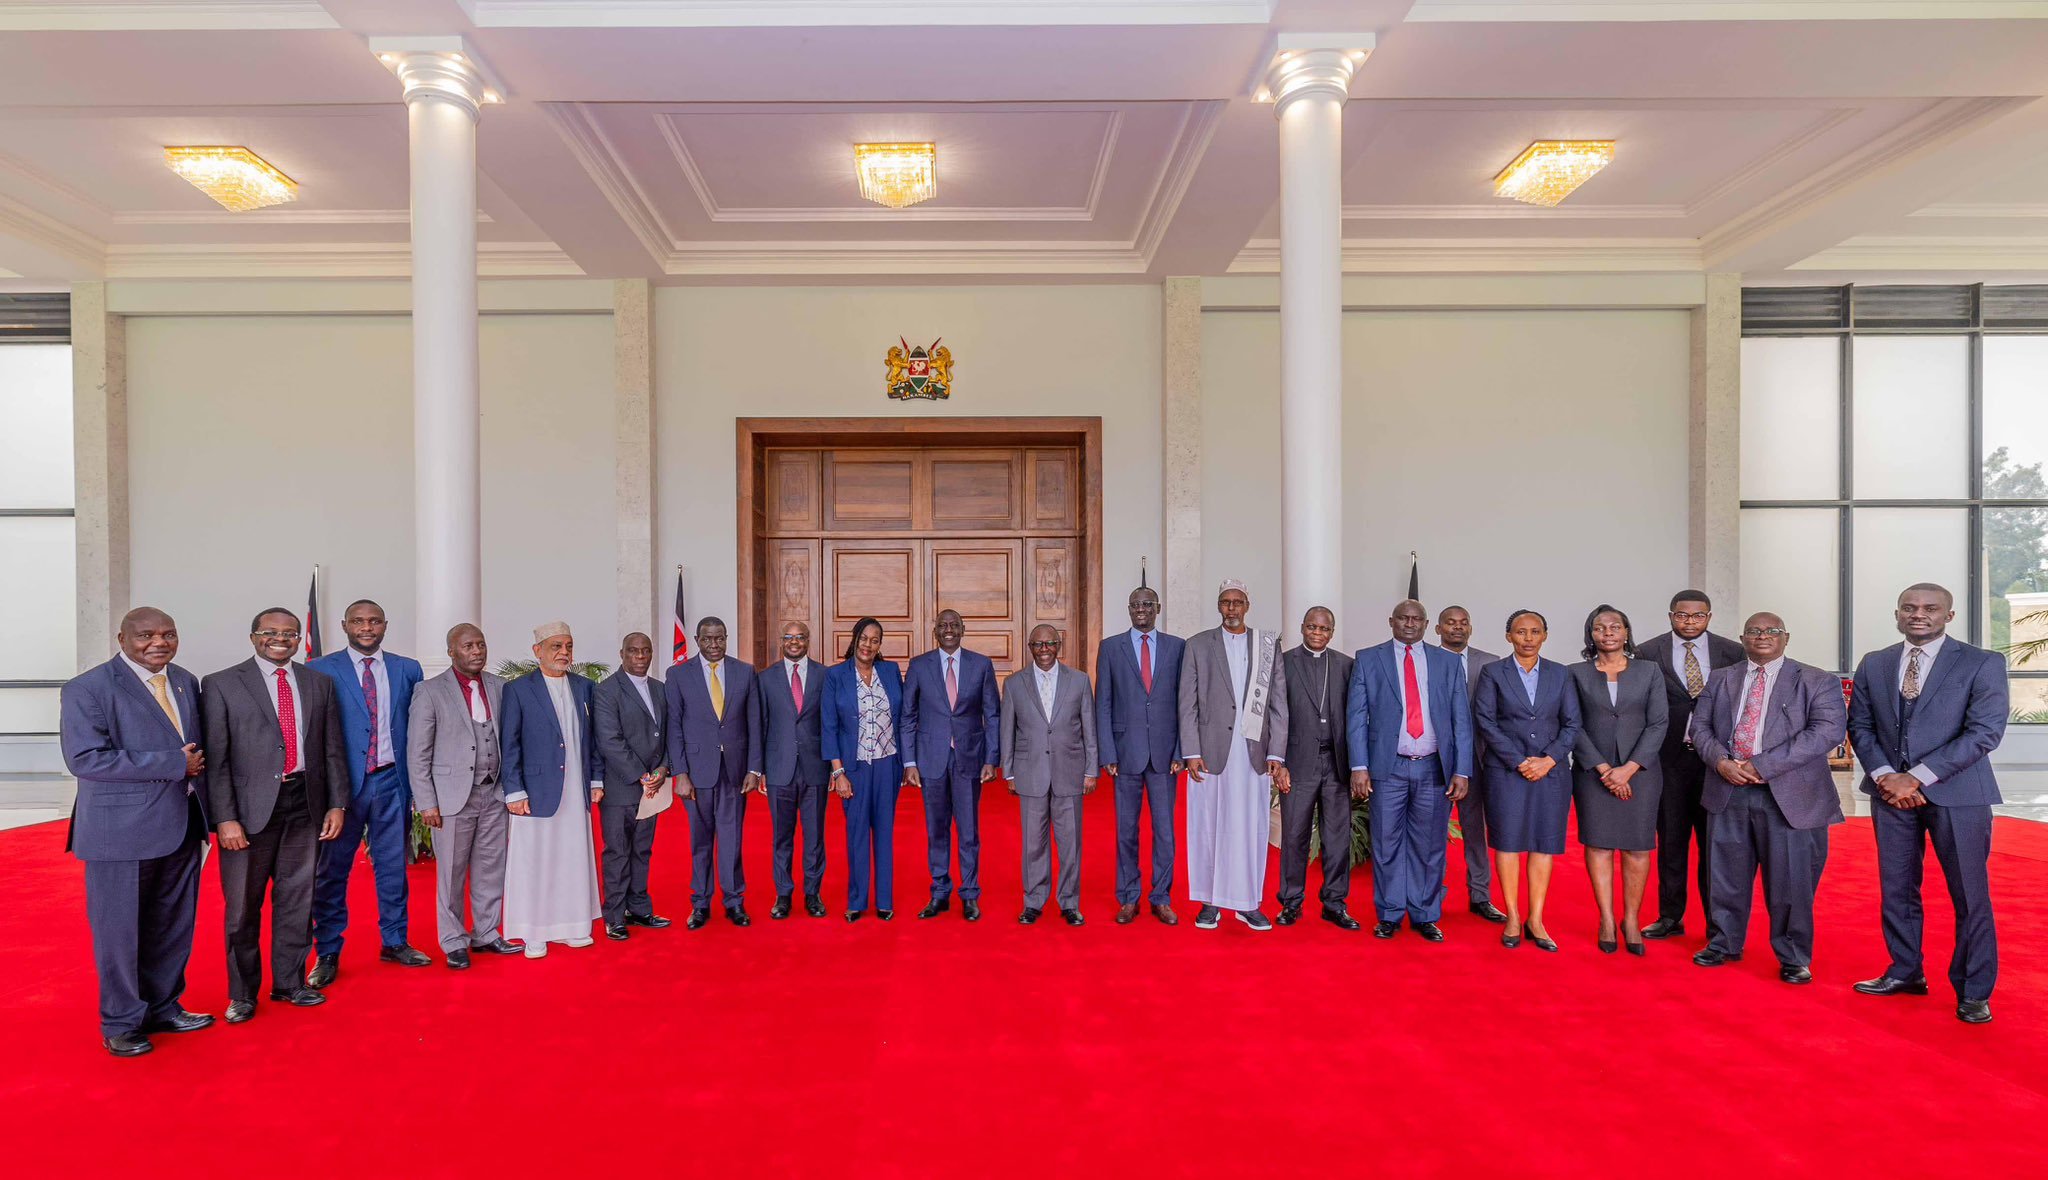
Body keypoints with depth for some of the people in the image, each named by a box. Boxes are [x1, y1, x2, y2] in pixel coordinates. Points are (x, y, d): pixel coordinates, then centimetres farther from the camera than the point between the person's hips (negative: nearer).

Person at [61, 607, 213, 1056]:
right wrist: (174, 764, -21)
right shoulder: (87, 689, -11)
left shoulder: (187, 682, 9)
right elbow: (86, 758, -21)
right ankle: (121, 1023, 23)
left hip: (181, 828, 6)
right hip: (122, 831, -6)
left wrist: (196, 765, -1)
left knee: (173, 927, 15)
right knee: (119, 930, 7)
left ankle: (163, 1007, 32)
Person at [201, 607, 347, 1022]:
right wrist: (225, 818, -11)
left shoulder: (319, 684, 9)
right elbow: (216, 758, -5)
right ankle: (242, 994, 22)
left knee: (297, 899, 11)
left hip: (306, 805, 3)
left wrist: (337, 803, 4)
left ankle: (289, 982, 26)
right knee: (242, 906, 6)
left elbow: (332, 750, 10)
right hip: (250, 808, -3)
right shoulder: (221, 685, -1)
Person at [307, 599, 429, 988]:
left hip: (392, 780, 2)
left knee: (393, 867, 11)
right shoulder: (320, 671, -1)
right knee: (331, 870, 6)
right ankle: (327, 953, 18)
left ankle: (394, 942, 25)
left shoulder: (407, 670, 6)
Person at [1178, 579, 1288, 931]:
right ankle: (1210, 902, 14)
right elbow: (1188, 703, 2)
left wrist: (1276, 753, -1)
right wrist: (1191, 752, -5)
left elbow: (1279, 704, 6)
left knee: (1252, 828, 4)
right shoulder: (1198, 645, 5)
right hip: (1211, 750, -1)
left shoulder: (1268, 645, 8)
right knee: (1209, 826, 4)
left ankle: (1248, 903, 15)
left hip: (1254, 753, 1)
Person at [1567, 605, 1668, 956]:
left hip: (1640, 771, 0)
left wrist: (1629, 768, -9)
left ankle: (1631, 920, 12)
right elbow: (1574, 726, -1)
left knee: (1637, 846, 1)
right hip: (1592, 771, 0)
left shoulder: (1649, 672, 6)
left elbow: (1658, 723, 0)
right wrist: (1603, 768, -10)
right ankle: (1606, 920, 9)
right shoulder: (1577, 674, 4)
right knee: (1598, 843, 1)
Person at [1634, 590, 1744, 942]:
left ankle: (1717, 923, 17)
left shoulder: (1733, 653, 2)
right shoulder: (1648, 653, -1)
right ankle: (1670, 918, 20)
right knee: (1670, 842, 9)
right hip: (1669, 759, 0)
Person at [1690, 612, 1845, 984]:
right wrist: (1721, 761, -11)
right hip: (1728, 791, 3)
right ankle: (1725, 944, 27)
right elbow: (1700, 726, 11)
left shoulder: (1817, 682, 1)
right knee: (1726, 874, 11)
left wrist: (1763, 765, -18)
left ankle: (1794, 958, 19)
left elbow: (1829, 730, -12)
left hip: (1790, 795, -3)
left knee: (1790, 880, 2)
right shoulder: (1720, 679, 13)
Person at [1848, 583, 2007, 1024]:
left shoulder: (1982, 664, -4)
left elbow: (1985, 732, -12)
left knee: (1970, 895, 3)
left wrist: (1918, 777, -16)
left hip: (1956, 793, -3)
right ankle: (1905, 972, 25)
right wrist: (1884, 775, -7)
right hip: (1890, 791, 4)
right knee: (1896, 889, 11)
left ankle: (1973, 992, 16)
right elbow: (1860, 726, 9)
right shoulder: (1873, 665, 8)